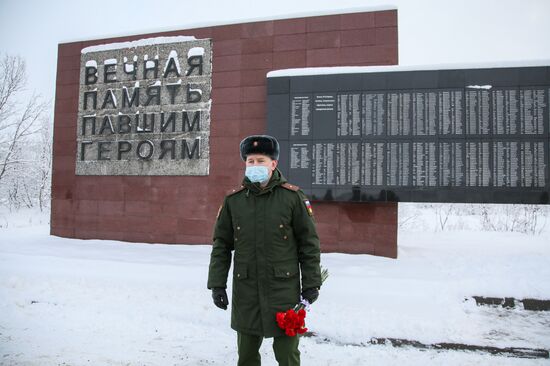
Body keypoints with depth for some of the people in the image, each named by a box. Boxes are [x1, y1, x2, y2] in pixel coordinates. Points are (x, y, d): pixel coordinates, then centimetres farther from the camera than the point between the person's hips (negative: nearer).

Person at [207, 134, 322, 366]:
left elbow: (309, 243, -2)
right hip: (245, 290, 3)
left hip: (284, 288, -2)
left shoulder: (293, 197, -5)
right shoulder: (233, 200, 2)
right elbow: (221, 245, 6)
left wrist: (311, 283, -3)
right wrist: (217, 284, 3)